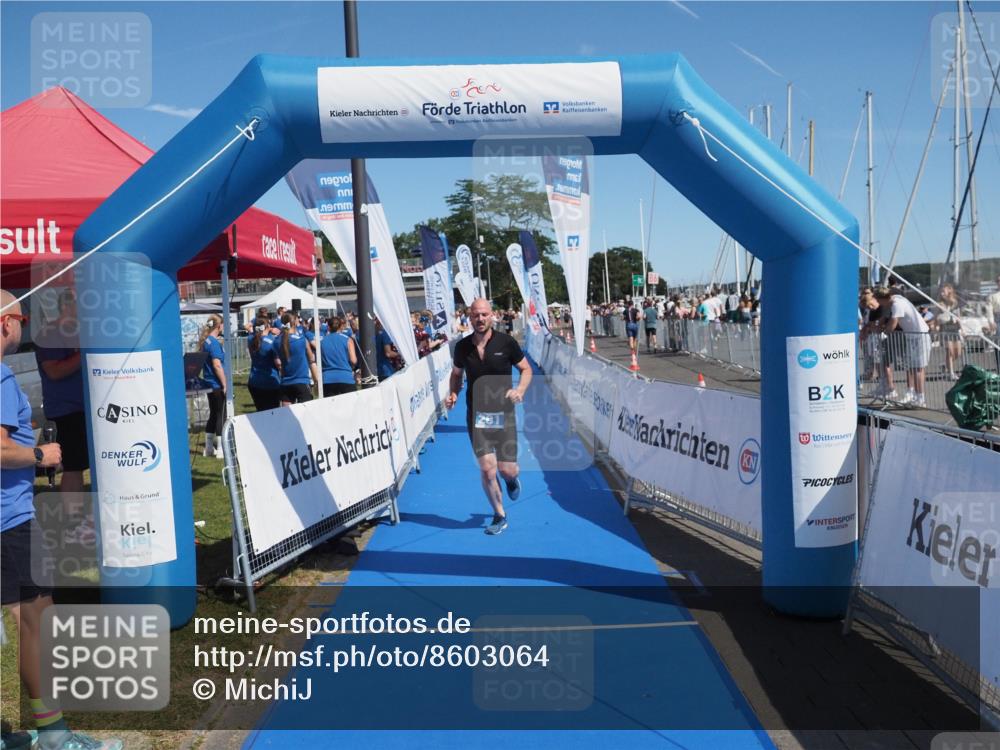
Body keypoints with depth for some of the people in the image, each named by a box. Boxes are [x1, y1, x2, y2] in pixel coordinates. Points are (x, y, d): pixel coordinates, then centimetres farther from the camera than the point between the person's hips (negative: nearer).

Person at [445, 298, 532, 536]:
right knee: (487, 468, -5)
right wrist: (453, 394, -3)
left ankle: (512, 480, 39)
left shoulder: (506, 342, -6)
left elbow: (526, 369, 4)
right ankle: (499, 516, 16)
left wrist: (520, 389, -15)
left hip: (503, 413, -1)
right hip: (476, 415, 1)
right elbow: (456, 374, 16)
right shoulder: (462, 346, 0)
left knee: (507, 469, -2)